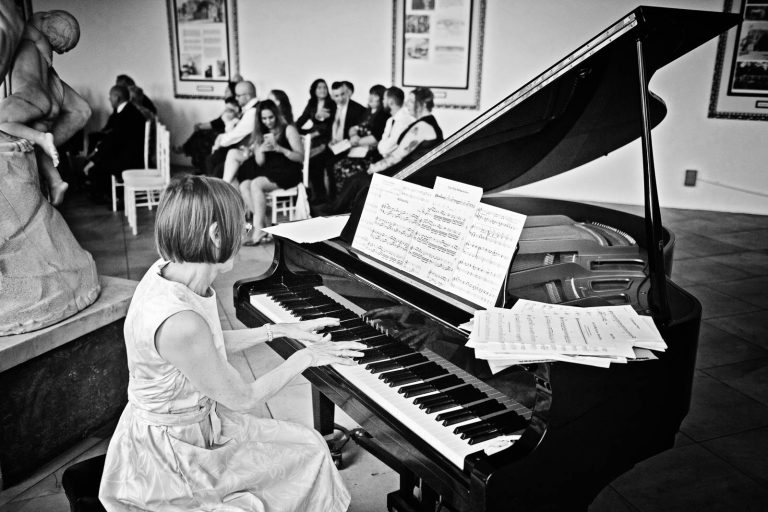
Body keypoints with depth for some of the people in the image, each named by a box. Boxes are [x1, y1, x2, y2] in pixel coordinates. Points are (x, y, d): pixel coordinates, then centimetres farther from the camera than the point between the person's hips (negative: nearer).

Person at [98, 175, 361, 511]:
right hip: (168, 454, -8)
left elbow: (212, 347, 8)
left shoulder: (169, 271, -8)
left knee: (310, 443, 12)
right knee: (309, 457, 3)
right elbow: (243, 399, -21)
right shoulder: (179, 323, -36)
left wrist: (280, 330, 7)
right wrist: (305, 358, -9)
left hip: (195, 417, 8)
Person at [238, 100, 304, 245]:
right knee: (244, 185, -22)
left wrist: (279, 148, -22)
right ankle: (264, 223, -23)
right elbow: (259, 163, 13)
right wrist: (261, 150, -10)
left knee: (256, 184, -30)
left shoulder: (288, 130, 0)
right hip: (268, 172, 6)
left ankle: (259, 229, -27)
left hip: (288, 172, -6)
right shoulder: (260, 134, 17)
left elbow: (301, 157, -9)